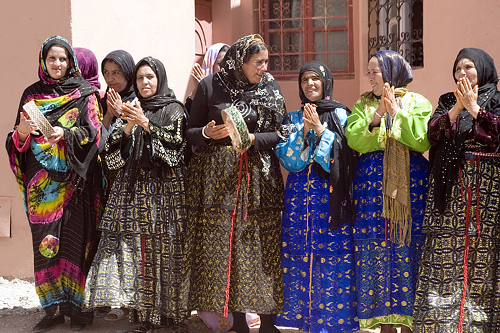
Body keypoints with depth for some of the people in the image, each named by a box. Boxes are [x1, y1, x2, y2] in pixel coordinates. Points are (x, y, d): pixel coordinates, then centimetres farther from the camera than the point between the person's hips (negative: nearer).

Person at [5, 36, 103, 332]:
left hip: (75, 182, -2)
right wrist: (22, 131, -12)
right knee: (46, 243, 1)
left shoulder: (85, 93, 5)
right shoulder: (32, 94, 13)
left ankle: (79, 306, 4)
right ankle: (53, 308, 10)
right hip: (42, 182, 3)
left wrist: (65, 135, -21)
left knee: (75, 240, -5)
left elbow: (93, 132, -4)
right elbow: (19, 141, 10)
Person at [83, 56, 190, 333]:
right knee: (135, 246, -5)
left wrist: (146, 123, -13)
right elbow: (112, 149, 7)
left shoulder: (174, 109, 8)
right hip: (132, 186, 3)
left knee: (163, 246, -6)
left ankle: (168, 309, 3)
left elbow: (175, 142, -8)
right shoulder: (129, 110, 16)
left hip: (164, 188, -3)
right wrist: (128, 126, -9)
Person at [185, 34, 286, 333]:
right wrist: (207, 133, -15)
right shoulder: (211, 86, 1)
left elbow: (281, 133, 3)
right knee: (223, 249, 0)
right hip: (217, 178, -1)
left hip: (258, 179, 1)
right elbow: (190, 132, 5)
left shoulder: (270, 87, 6)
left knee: (264, 248, -1)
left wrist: (253, 139, -12)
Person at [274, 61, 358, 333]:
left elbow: (343, 155, -7)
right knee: (299, 256, 2)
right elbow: (288, 159, 0)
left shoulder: (340, 114, 3)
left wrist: (320, 129, -12)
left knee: (332, 257, -4)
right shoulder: (293, 118, 12)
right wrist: (304, 130, -11)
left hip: (331, 196, -3)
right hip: (299, 195, 3)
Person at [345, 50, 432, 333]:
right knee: (376, 251, 1)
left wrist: (398, 113, -15)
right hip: (372, 185, 2)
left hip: (411, 184, -2)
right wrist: (376, 116, -17)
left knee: (408, 248, -3)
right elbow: (354, 140, -4)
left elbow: (423, 141, -9)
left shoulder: (417, 103, 6)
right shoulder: (363, 105, 12)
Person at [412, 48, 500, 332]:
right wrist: (457, 108, -10)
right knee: (447, 252, -3)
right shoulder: (447, 102, 16)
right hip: (452, 188, 2)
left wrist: (473, 108, -10)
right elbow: (433, 135, 0)